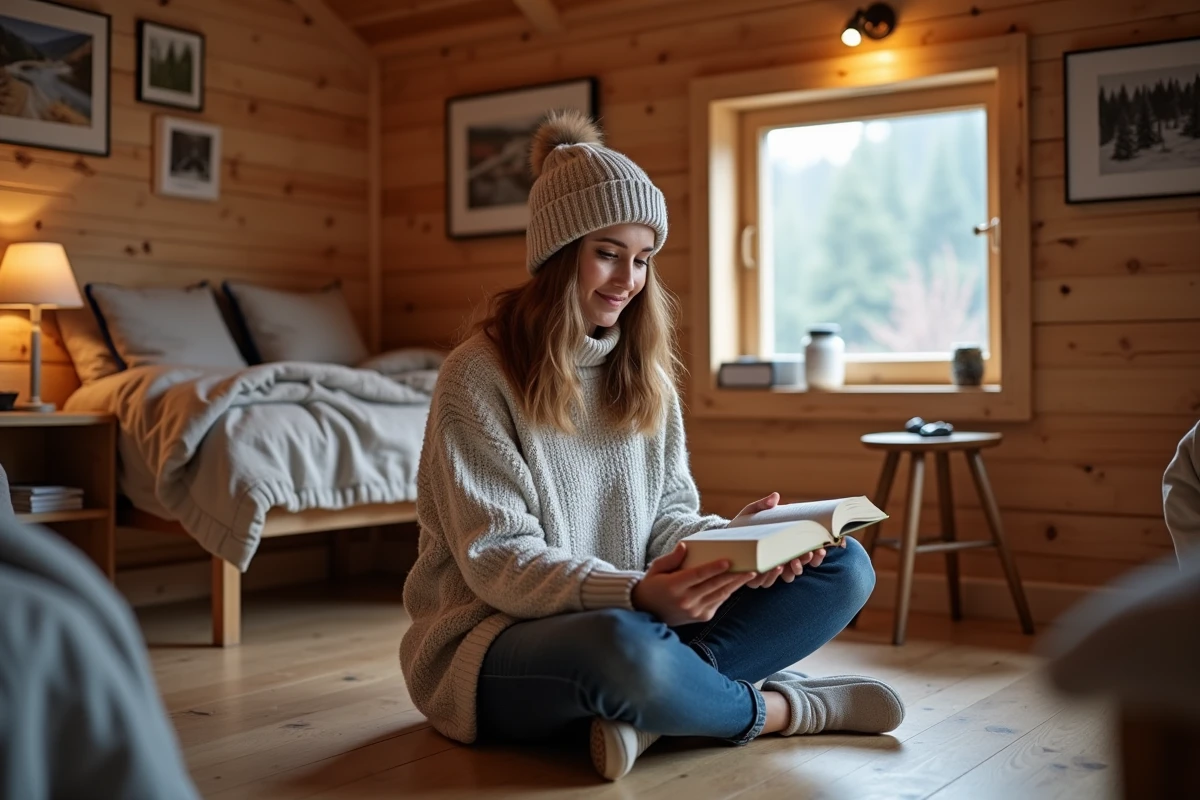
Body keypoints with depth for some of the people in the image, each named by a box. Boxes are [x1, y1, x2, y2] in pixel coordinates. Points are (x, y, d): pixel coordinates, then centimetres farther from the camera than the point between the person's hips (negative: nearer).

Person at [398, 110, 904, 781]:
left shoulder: (645, 373, 10)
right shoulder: (479, 376, -11)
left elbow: (670, 515, 7)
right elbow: (497, 558, -17)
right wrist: (634, 595, -33)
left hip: (633, 620, 7)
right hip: (498, 643, -6)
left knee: (847, 567, -7)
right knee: (623, 647, -43)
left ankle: (648, 706, -24)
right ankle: (783, 710, -11)